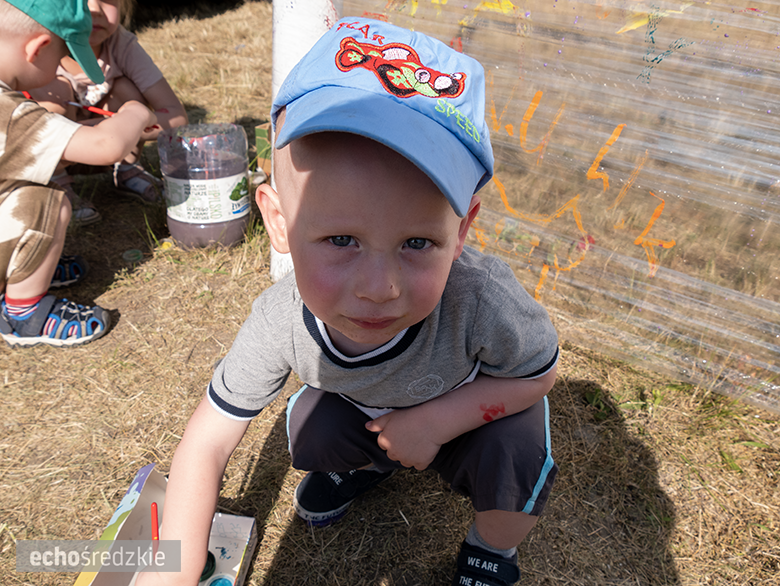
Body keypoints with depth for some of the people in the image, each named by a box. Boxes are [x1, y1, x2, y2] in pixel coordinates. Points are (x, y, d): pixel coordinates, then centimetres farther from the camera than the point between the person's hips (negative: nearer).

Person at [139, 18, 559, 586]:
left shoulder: (481, 298, -42)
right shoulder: (280, 321, -34)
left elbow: (539, 373, -20)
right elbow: (205, 445, -22)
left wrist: (437, 418, -30)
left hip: (476, 406, -2)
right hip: (369, 408, 3)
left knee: (511, 455, -27)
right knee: (309, 427, -15)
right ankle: (367, 460, 23)